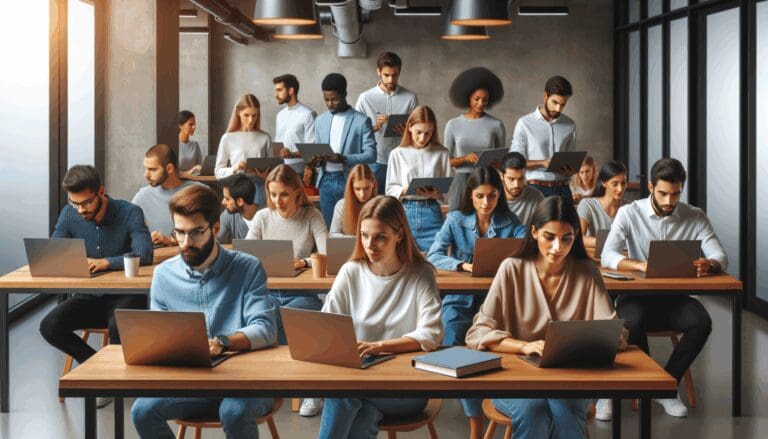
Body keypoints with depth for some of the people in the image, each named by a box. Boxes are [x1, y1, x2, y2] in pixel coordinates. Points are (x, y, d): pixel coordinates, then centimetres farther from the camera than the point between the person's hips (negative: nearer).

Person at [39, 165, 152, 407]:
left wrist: (106, 262, -39)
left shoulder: (130, 213, -14)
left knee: (118, 327, -36)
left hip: (125, 296, -4)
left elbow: (145, 255, -26)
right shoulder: (69, 215, -2)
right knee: (49, 326, -19)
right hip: (88, 297, 5)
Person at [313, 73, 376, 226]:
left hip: (350, 182, -4)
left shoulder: (361, 121, -4)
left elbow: (371, 155, -9)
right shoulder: (320, 121, 13)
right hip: (326, 181, 4)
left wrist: (344, 159, -23)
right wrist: (315, 160, -5)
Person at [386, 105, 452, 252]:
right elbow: (390, 190, 5)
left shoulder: (441, 154, 4)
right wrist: (405, 190, -14)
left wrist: (436, 194, -16)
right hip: (405, 211, 1)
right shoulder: (397, 154, 6)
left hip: (431, 212, 0)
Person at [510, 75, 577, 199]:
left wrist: (571, 170, -7)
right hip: (535, 188, -3)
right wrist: (542, 163, -17)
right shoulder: (524, 123, 0)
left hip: (562, 188, 3)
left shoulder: (569, 125, 10)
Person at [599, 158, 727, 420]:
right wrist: (641, 265, -35)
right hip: (636, 294, -2)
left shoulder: (695, 217, 2)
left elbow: (720, 256, -5)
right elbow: (608, 256, -15)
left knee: (701, 322, -29)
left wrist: (710, 265, -32)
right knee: (633, 322, -36)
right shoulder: (629, 214, -3)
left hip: (674, 298, 2)